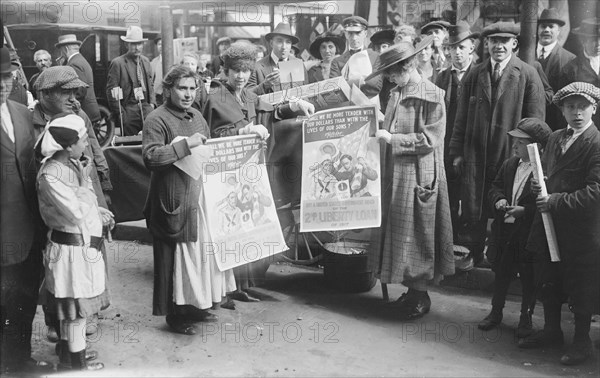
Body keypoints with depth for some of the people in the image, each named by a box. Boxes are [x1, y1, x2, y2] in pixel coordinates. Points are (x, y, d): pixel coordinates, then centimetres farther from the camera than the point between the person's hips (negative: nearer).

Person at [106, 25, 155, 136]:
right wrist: (119, 113, -11)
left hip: (146, 108, 5)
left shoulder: (146, 61, 14)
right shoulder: (118, 63, -7)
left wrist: (152, 103, 7)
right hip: (128, 111, -5)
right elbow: (111, 91, -8)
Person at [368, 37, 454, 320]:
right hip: (394, 172, 7)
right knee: (398, 231, 10)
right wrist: (381, 134, 0)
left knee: (416, 233, 0)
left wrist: (392, 138, -17)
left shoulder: (432, 96, -11)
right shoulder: (397, 94, 10)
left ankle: (421, 296, 13)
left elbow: (431, 139, -16)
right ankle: (413, 289, 22)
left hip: (418, 175, -7)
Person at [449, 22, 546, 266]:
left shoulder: (528, 75, -1)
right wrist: (456, 152, 5)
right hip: (475, 158, 2)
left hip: (512, 157, -2)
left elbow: (535, 122, -2)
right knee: (472, 217, 5)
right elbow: (461, 117, 9)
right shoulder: (474, 75, 8)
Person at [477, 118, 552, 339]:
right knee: (501, 273, 16)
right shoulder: (509, 165, 7)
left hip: (529, 233, -6)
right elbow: (495, 186, 16)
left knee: (528, 277, 8)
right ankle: (496, 312, 32)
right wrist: (499, 199, -4)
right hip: (504, 230, 6)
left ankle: (526, 318, 24)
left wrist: (524, 210, -23)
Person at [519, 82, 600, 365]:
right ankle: (551, 331, 34)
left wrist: (556, 201, -20)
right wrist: (538, 186, 0)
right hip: (550, 224, 7)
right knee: (548, 280, 17)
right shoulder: (555, 138, 10)